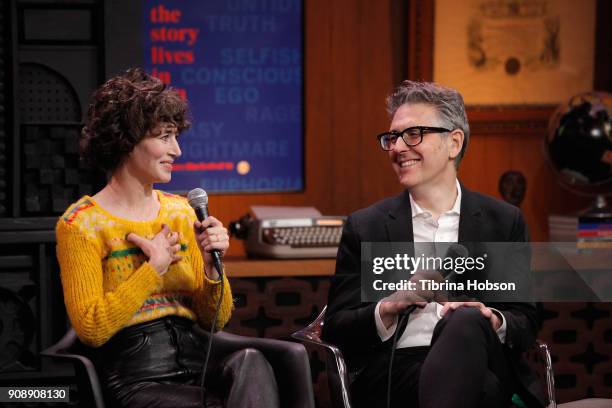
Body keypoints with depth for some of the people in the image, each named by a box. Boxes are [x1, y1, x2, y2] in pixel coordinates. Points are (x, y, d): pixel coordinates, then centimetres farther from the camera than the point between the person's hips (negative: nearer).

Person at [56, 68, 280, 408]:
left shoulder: (179, 211, 15)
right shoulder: (81, 224, -1)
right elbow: (90, 328, -12)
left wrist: (211, 265, -3)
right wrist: (155, 268, -8)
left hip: (198, 367, 6)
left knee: (249, 362, -30)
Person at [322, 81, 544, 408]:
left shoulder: (503, 221, 15)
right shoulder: (365, 227, 13)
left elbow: (526, 323, 13)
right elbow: (335, 329, 9)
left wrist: (492, 321, -10)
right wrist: (388, 309, -11)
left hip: (484, 367, 2)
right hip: (392, 376, -2)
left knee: (465, 322, -35)